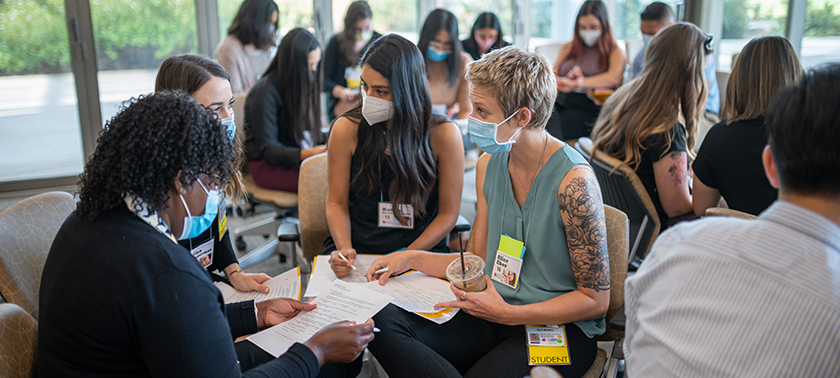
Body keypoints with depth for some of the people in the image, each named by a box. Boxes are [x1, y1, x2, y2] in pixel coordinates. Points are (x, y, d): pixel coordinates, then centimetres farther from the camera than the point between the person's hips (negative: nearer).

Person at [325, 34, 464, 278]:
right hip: (356, 250, 2)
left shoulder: (443, 135, -8)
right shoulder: (346, 129, -3)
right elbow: (337, 202, 5)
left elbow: (448, 213, -3)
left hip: (421, 250, -2)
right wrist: (344, 249, -14)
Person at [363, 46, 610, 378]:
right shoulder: (488, 165, 4)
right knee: (382, 320, -15)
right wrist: (411, 258, 5)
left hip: (559, 326, -6)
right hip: (495, 314, 7)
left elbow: (596, 299, -12)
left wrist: (507, 314, -18)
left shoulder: (574, 180, -18)